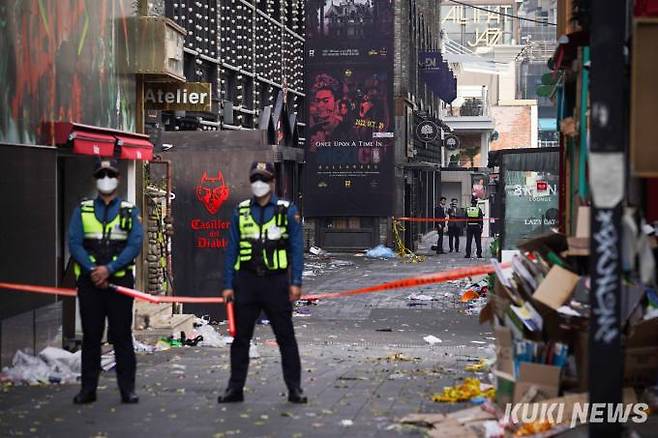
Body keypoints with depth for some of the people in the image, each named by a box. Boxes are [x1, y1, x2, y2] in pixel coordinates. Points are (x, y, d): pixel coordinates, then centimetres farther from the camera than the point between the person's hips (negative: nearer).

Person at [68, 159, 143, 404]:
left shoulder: (130, 211, 7)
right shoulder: (83, 210, 10)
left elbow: (135, 245, -4)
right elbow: (74, 243, 0)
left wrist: (108, 268, -15)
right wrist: (92, 269, -14)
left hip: (119, 280, -1)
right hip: (89, 282, 1)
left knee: (122, 335, -1)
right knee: (91, 335, 5)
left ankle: (127, 389, 3)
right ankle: (88, 389, 11)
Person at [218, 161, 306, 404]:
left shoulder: (287, 211, 3)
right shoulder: (241, 211, 9)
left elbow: (296, 248, 1)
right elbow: (232, 250, 9)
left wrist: (295, 283, -8)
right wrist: (228, 285, 3)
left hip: (276, 281, -2)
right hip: (246, 281, 2)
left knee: (285, 337, 2)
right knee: (240, 337, 7)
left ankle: (294, 388, 8)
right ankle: (235, 388, 15)